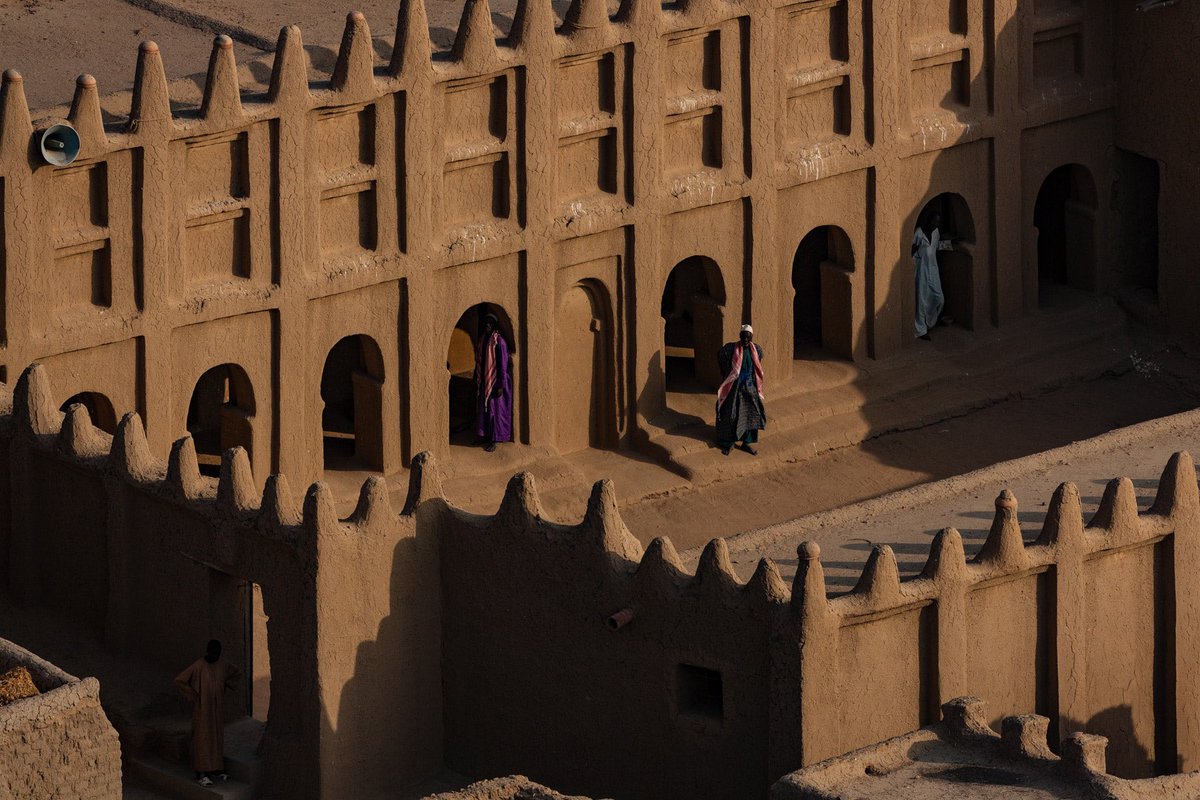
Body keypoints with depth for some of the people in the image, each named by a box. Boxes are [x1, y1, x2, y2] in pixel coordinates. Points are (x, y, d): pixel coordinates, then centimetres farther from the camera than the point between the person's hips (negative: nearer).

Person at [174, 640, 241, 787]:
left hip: (218, 708, 6)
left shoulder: (223, 666, 1)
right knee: (202, 739, -5)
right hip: (202, 708, -6)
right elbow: (179, 680, -17)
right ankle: (202, 774, -5)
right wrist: (193, 695, -14)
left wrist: (226, 684, 8)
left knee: (217, 737, 12)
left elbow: (236, 672, 22)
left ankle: (217, 769, 23)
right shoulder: (198, 667, -16)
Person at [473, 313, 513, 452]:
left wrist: (500, 385, -18)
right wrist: (477, 381, 15)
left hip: (495, 381, -7)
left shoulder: (499, 341, -16)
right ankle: (484, 435, 25)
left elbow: (503, 364, -16)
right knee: (482, 408, 13)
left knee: (494, 409, -1)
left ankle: (494, 440, 6)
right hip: (483, 381, 7)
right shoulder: (482, 340, 7)